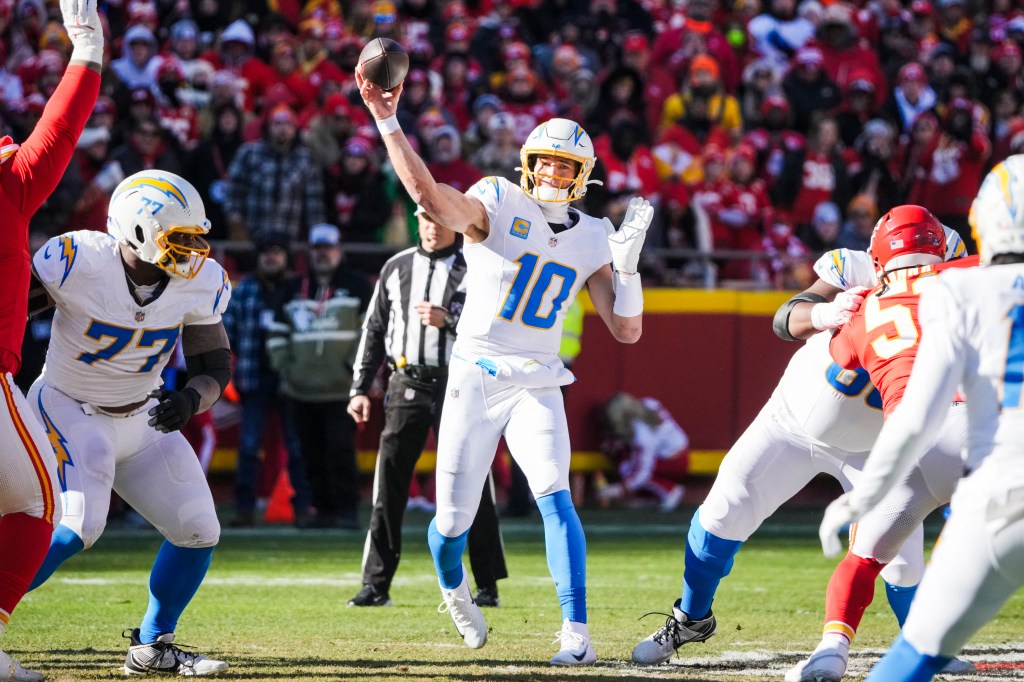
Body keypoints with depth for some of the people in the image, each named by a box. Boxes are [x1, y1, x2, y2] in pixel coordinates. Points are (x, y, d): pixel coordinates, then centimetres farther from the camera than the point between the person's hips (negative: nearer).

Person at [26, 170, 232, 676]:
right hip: (69, 411, -6)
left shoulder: (200, 283, -11)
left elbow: (215, 363, -1)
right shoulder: (76, 262, -26)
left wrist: (192, 399, -21)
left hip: (143, 418, 6)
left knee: (198, 532, 1)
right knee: (75, 527, -25)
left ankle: (152, 646, 18)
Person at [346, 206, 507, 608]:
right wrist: (360, 388, 9)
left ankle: (487, 586, 6)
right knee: (388, 487, -1)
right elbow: (374, 330, 15)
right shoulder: (396, 268, 13)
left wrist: (448, 320, -19)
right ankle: (376, 585, 2)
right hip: (406, 386, 3)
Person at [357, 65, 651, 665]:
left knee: (555, 498, -21)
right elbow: (429, 194, -26)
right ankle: (454, 587, 38)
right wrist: (387, 121, -37)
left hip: (537, 385, 2)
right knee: (453, 521, 2)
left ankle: (576, 630, -22)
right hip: (476, 376, -2)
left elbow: (627, 330, 3)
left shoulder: (591, 239, 5)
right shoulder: (498, 205, -6)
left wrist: (627, 262, -12)